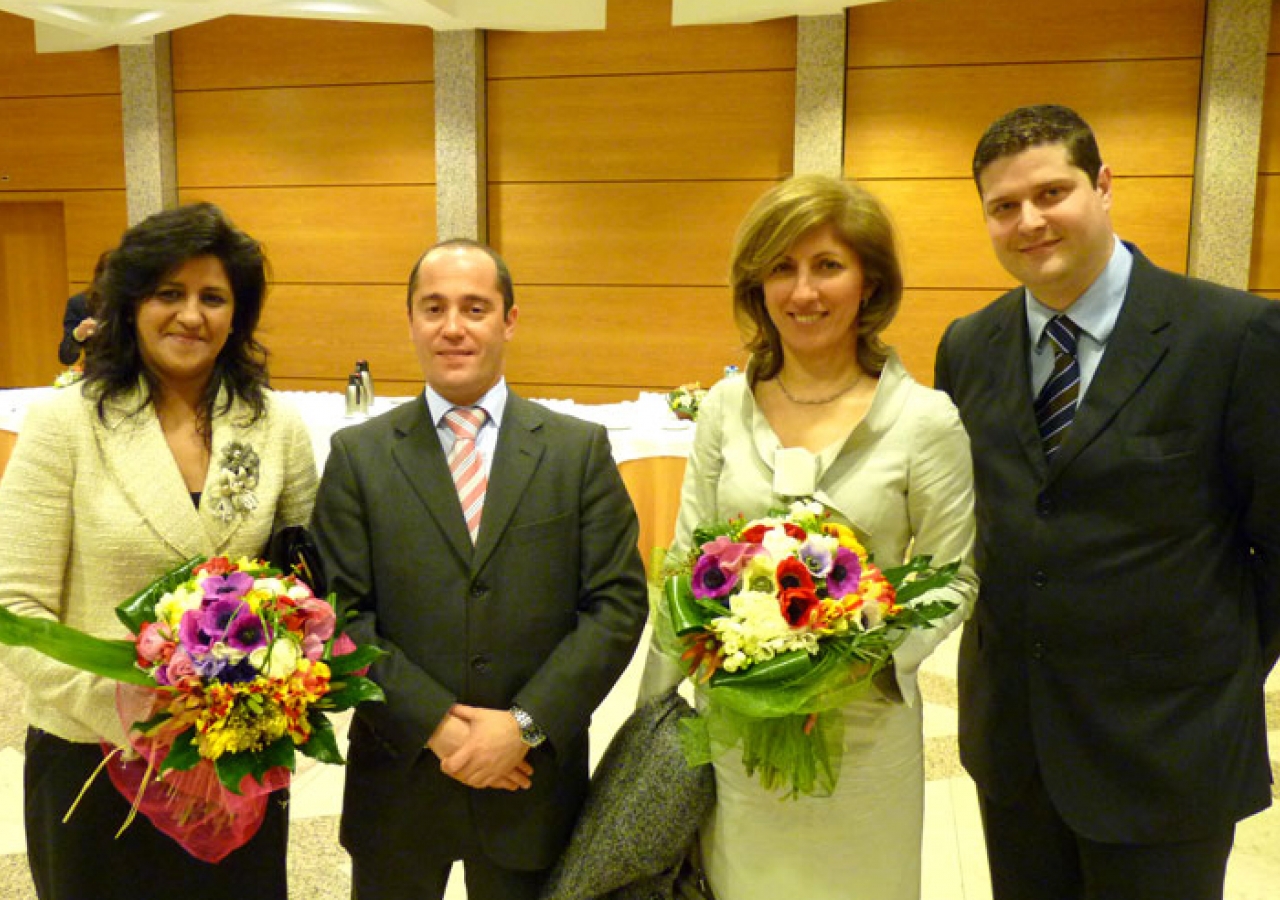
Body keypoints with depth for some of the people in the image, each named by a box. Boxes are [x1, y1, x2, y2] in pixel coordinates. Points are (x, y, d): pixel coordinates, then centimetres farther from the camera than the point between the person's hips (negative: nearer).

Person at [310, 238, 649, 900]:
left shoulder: (580, 449, -1)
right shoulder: (357, 455, 0)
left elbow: (618, 602, -6)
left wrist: (526, 724, -13)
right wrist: (434, 725, -14)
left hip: (531, 781, 0)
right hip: (397, 780, 0)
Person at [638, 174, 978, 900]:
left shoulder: (926, 419, -10)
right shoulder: (726, 407, -2)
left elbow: (954, 578, -4)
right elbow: (688, 562, 4)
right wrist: (655, 706, 5)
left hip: (861, 725, -2)